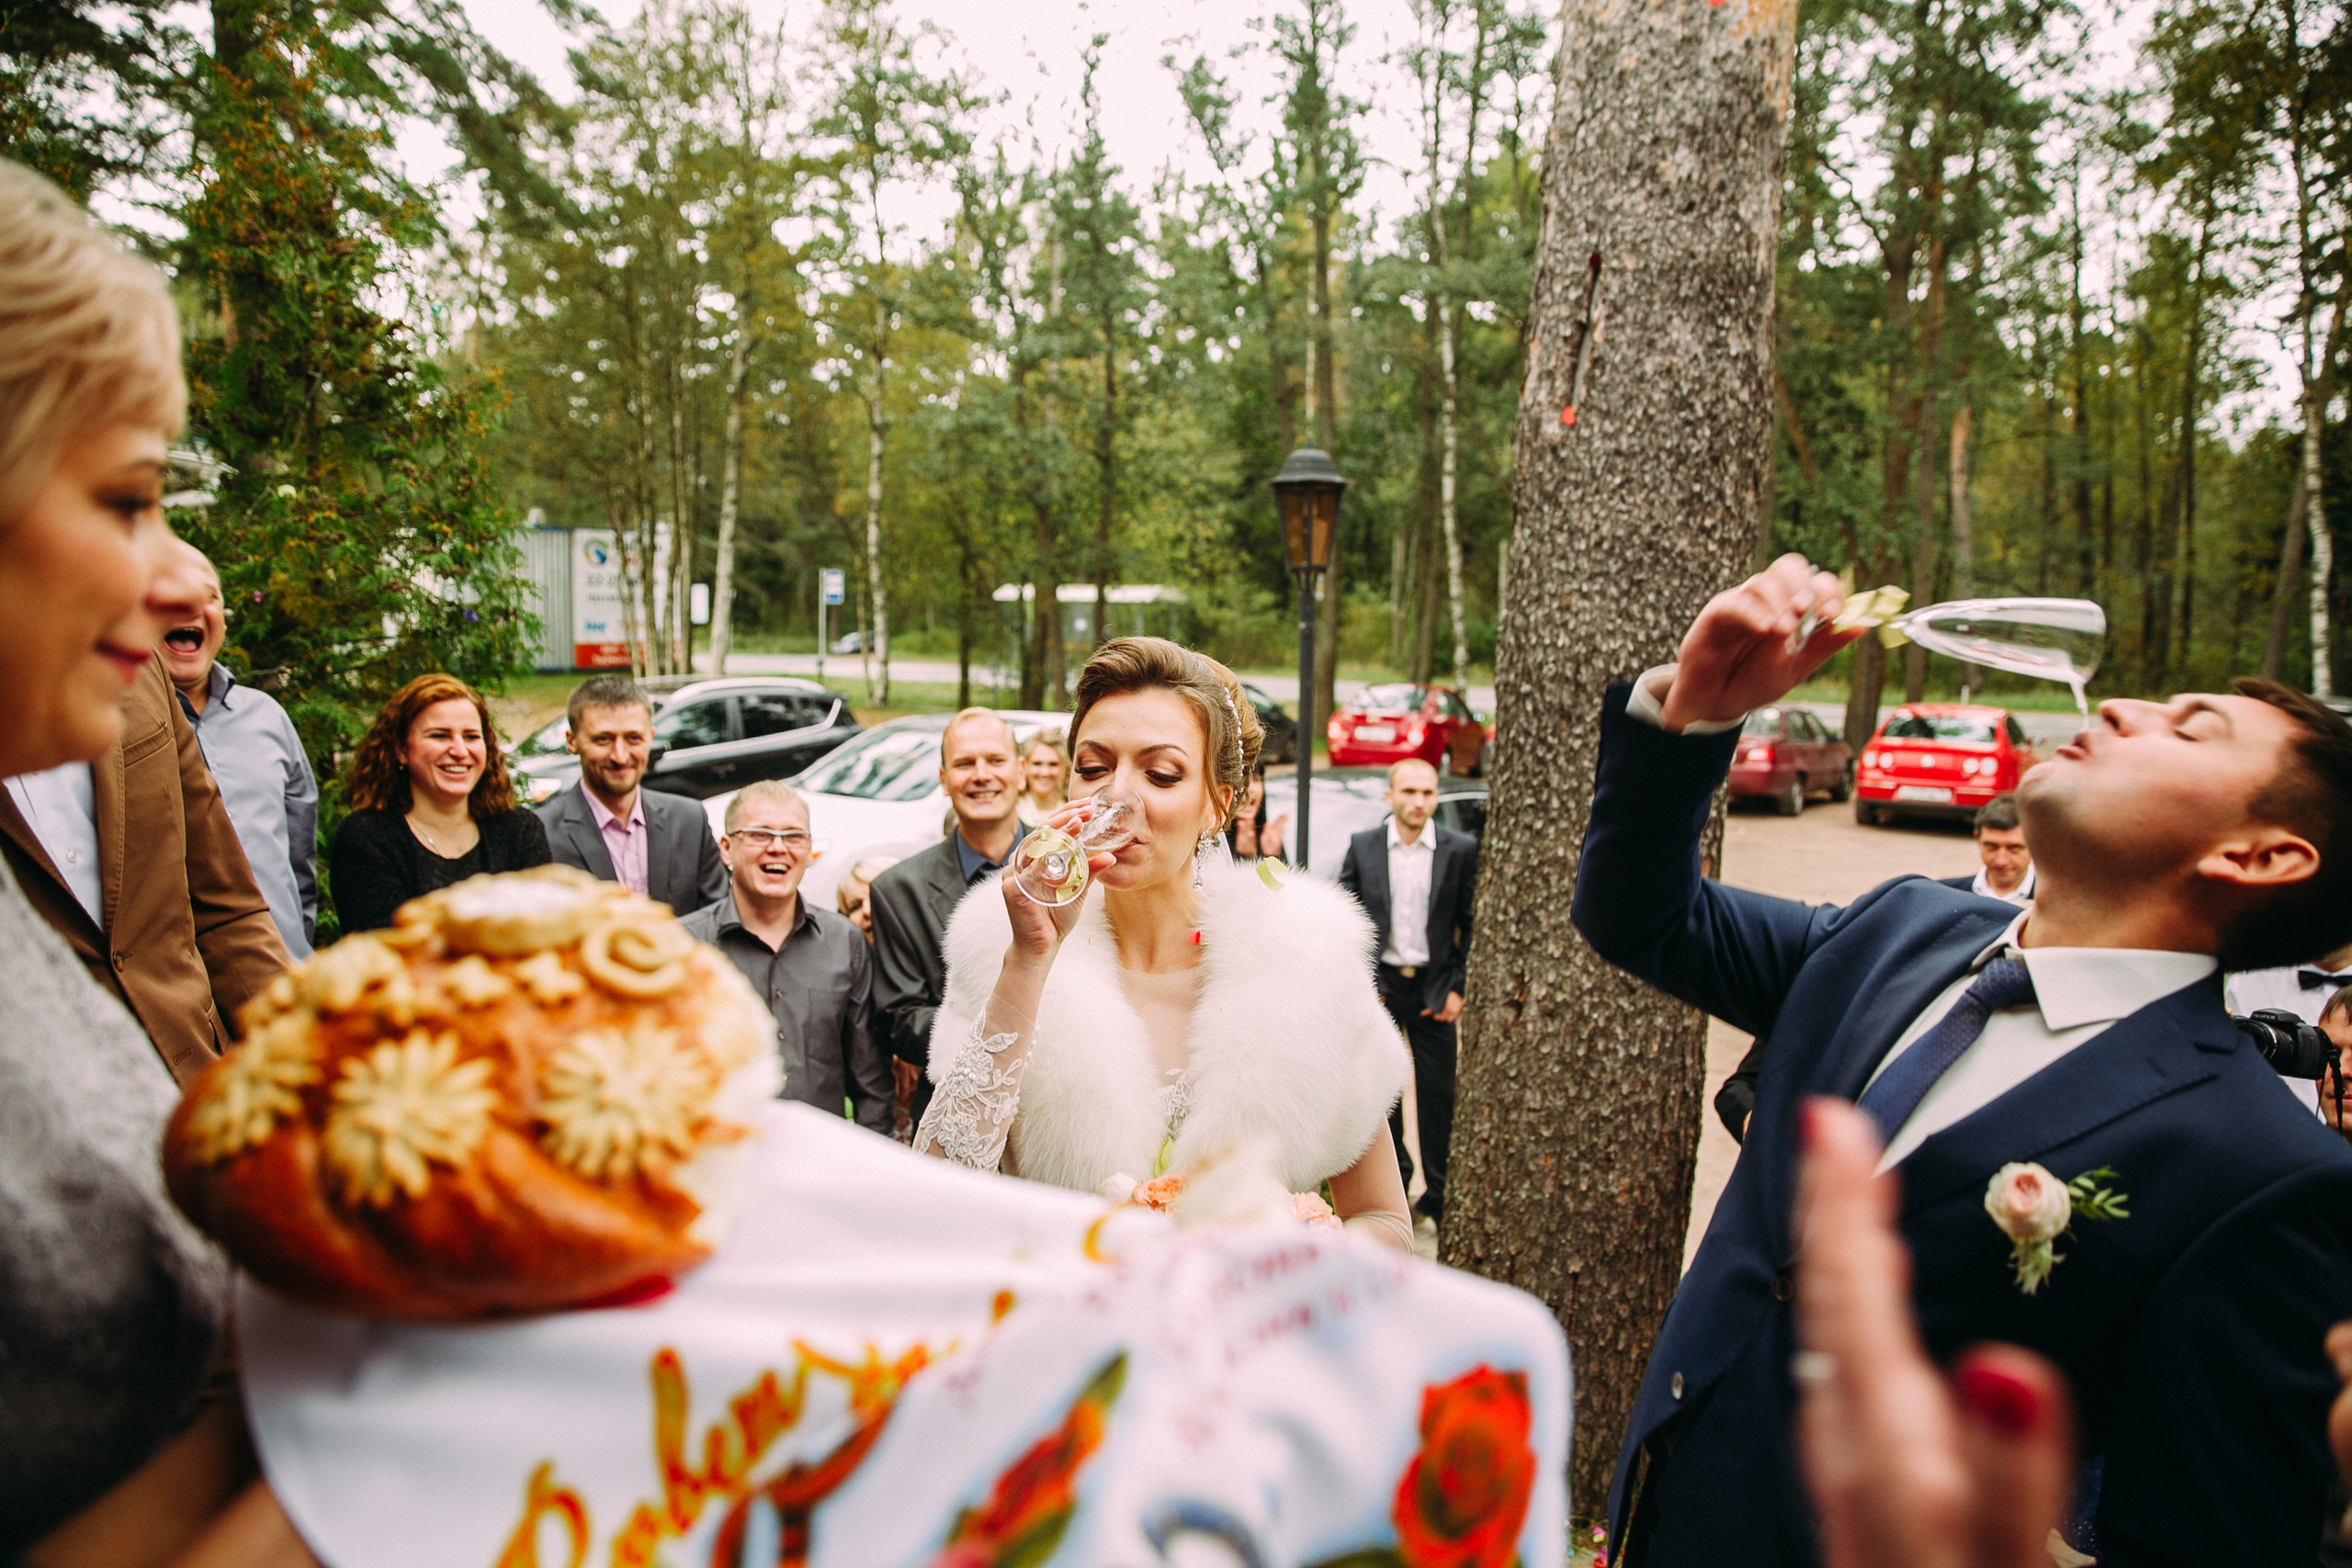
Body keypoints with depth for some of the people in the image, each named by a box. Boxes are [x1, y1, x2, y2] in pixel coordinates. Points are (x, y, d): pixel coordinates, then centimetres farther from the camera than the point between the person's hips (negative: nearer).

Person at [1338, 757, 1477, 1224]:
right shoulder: (1362, 847, 0)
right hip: (1378, 984, 1)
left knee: (1439, 1094, 2)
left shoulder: (1461, 850, -2)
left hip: (1434, 987, -1)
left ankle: (1439, 1194, 16)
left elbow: (1473, 926, 2)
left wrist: (1458, 988, -3)